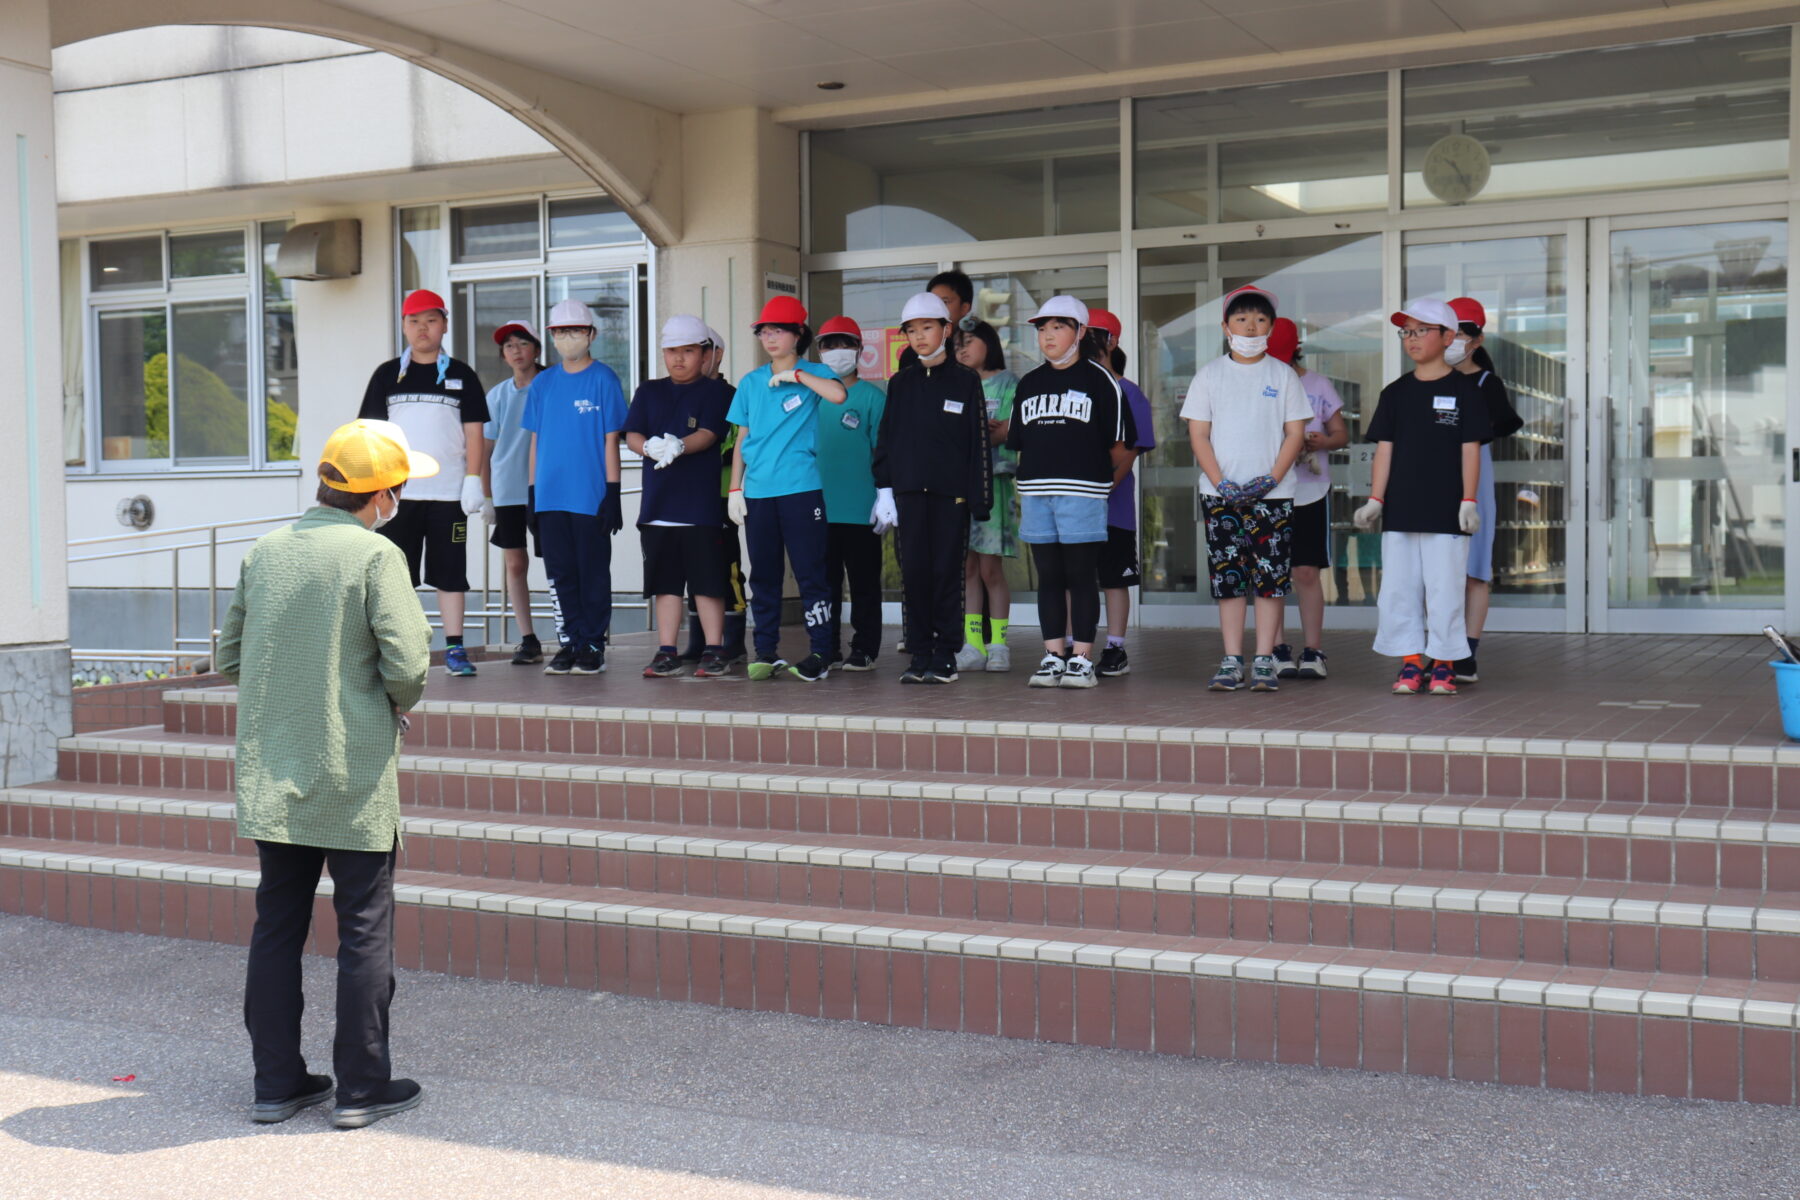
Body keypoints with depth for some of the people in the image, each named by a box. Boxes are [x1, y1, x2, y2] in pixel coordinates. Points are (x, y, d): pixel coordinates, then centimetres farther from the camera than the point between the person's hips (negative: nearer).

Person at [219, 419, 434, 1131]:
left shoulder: (264, 552, 7)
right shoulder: (375, 554, -11)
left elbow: (230, 659, 11)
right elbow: (408, 664, -18)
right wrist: (397, 707, 2)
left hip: (270, 775, 6)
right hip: (353, 777, -5)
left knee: (276, 925, 13)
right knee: (365, 930, 5)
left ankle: (276, 1083, 20)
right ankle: (362, 1088, 11)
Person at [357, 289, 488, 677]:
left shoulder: (461, 375, 7)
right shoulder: (387, 375, 9)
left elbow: (474, 431, 4)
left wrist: (473, 480, -6)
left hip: (448, 492, -1)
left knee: (450, 572, 2)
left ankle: (454, 648, 6)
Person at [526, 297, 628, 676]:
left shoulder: (603, 379, -1)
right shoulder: (542, 383, 12)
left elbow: (611, 439, -3)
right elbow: (536, 440, 15)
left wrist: (613, 492, -7)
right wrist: (532, 490, 9)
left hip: (590, 495, -4)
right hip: (550, 496, 4)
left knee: (593, 573, 2)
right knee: (562, 573, 8)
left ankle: (593, 645, 9)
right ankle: (574, 641, 16)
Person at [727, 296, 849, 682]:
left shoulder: (812, 373, 3)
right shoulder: (751, 382, 14)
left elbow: (839, 394, -21)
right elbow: (742, 439, 15)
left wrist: (796, 375, -15)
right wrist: (735, 489, 9)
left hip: (801, 488, -4)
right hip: (757, 491, 4)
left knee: (809, 571, -5)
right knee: (763, 574, 8)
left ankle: (820, 653, 0)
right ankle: (766, 651, 15)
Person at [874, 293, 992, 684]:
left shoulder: (965, 381, 4)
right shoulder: (901, 384, 13)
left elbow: (979, 443, 1)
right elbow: (885, 438, 13)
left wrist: (979, 500, -5)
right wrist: (884, 489, 3)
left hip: (950, 491, -3)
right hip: (910, 492, 3)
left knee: (947, 572, -1)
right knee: (914, 572, 1)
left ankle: (945, 657, 6)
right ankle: (919, 655, 8)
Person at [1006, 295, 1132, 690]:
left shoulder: (1099, 380, 1)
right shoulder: (1029, 383, 16)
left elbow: (1118, 444, 2)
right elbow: (1019, 442, 16)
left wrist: (1103, 483, 5)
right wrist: (1023, 493, 11)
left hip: (1083, 493, -5)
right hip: (1036, 492, 5)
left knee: (1081, 576, -2)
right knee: (1048, 577, 7)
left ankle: (1082, 660, 2)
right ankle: (1052, 657, 12)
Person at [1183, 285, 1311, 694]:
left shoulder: (1283, 375, 6)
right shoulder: (1210, 375, 7)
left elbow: (1295, 433, 3)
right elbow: (1199, 434, 3)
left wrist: (1270, 480, -11)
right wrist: (1221, 482, -10)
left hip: (1273, 493, 0)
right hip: (1220, 493, 1)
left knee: (1271, 577, -2)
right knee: (1227, 577, 2)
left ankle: (1264, 661, 4)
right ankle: (1231, 662, 6)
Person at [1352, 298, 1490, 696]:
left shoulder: (1464, 389, 0)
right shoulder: (1395, 393, 9)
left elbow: (1470, 449, -2)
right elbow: (1385, 449, 9)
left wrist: (1469, 501, -7)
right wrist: (1375, 500, 3)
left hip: (1446, 510, -4)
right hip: (1400, 509, 4)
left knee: (1444, 588, -1)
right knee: (1398, 588, 3)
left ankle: (1443, 665, 8)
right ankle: (1410, 663, 11)